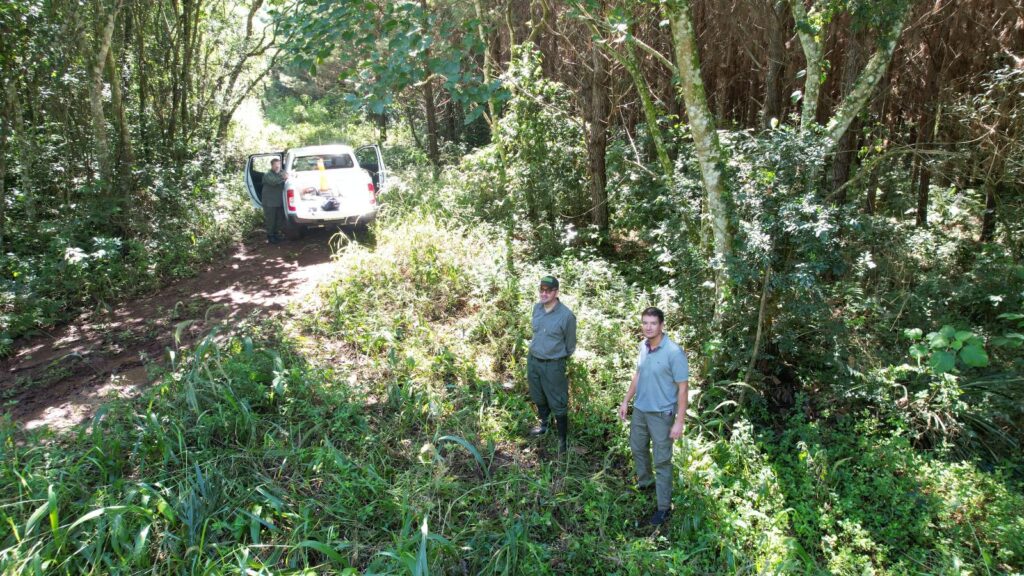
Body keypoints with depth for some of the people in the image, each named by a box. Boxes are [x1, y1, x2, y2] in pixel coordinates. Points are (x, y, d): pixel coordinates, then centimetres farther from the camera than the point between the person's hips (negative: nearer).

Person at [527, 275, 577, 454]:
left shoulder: (566, 315, -20)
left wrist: (560, 360, 7)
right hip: (533, 360, 6)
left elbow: (570, 345, -5)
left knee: (558, 404, 4)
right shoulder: (536, 308, -3)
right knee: (539, 398, 23)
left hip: (553, 365, -6)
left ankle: (563, 438, 18)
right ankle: (544, 424, 46)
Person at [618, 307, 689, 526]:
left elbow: (683, 387, -19)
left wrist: (679, 421, -19)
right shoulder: (643, 346, -2)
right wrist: (626, 400, 14)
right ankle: (644, 481, 49)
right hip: (640, 409, 7)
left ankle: (664, 506, 19)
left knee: (662, 461, 4)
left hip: (661, 414, -7)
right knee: (637, 447, 24)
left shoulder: (674, 353, -23)